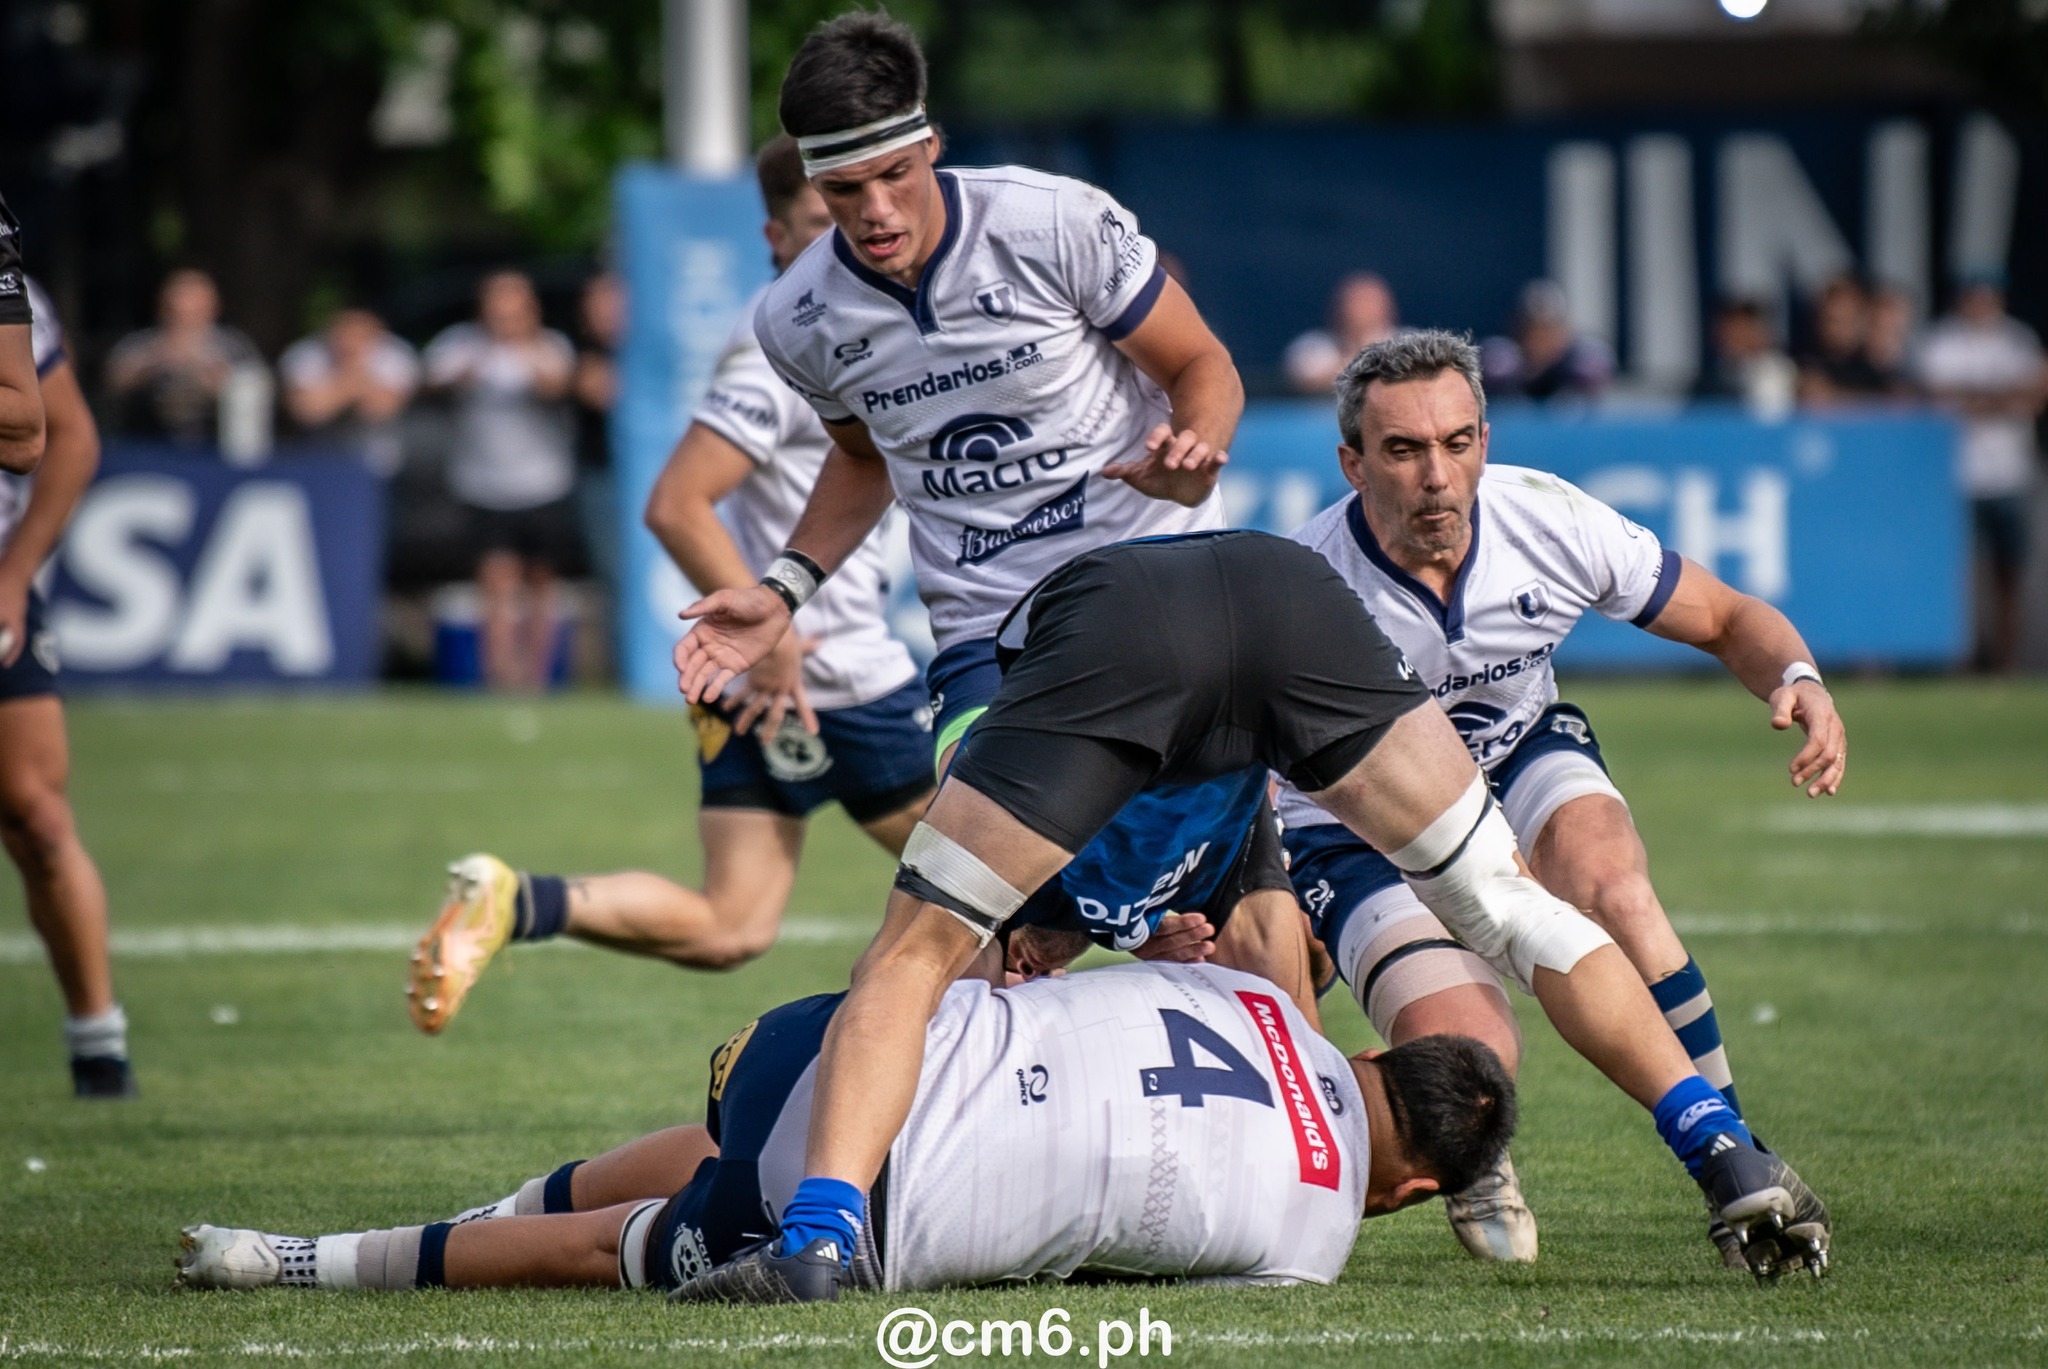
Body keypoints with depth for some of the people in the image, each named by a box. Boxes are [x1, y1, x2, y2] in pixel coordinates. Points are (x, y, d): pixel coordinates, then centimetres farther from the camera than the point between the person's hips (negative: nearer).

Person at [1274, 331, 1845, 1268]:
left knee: (1612, 888, -32)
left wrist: (1798, 682, -26)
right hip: (1358, 829, -3)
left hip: (1525, 764, 3)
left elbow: (1727, 621, -4)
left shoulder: (1551, 522, -19)